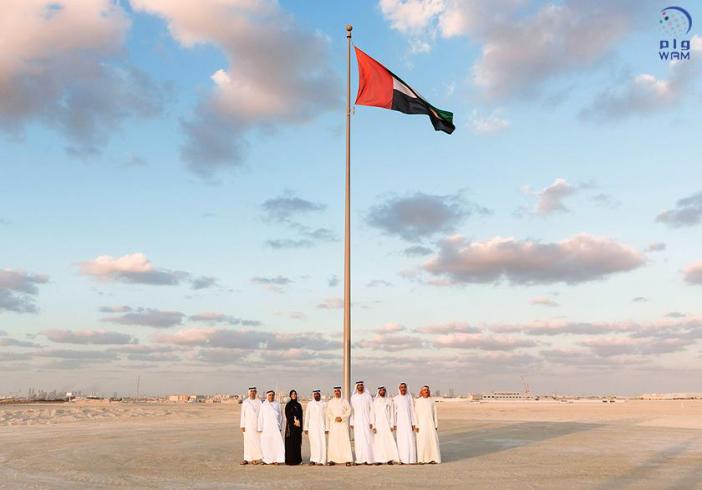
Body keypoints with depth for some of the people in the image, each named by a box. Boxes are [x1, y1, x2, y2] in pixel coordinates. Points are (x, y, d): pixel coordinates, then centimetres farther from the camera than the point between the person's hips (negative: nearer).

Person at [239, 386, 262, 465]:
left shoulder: (259, 402, 6)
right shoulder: (245, 402, 2)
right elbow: (242, 414, 1)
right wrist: (242, 425, -4)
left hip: (257, 424, 1)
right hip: (248, 424, -1)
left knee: (257, 441, -1)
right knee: (248, 441, -2)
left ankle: (255, 458, 6)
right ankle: (247, 458, 2)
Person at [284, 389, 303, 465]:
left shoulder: (299, 405, 12)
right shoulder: (288, 405, -1)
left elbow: (300, 416, 11)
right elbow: (287, 415, -8)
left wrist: (300, 424, 0)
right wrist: (294, 422, -16)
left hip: (298, 426, 5)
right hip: (290, 425, -5)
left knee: (297, 443, 4)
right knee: (290, 443, -6)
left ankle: (297, 459, 8)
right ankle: (290, 460, -3)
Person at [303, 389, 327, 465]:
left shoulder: (323, 404, 8)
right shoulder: (310, 404, 8)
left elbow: (326, 416, 7)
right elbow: (307, 416, 8)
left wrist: (327, 428, 2)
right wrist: (306, 427, 4)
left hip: (321, 426, 1)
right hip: (312, 427, -1)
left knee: (322, 443, -5)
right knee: (314, 442, -10)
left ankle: (321, 460, 1)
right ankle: (313, 459, -2)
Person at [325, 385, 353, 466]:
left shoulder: (344, 401, 7)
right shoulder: (330, 402, 10)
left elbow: (349, 410, 2)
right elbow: (328, 414, 7)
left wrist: (342, 417, -9)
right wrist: (335, 418, -7)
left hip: (343, 424, -1)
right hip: (333, 424, 1)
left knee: (345, 441, -8)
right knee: (333, 441, -4)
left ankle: (348, 460, -9)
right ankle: (332, 459, -1)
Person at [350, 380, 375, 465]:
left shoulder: (368, 396, 2)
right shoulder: (353, 397, 7)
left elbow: (372, 409, 0)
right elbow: (352, 411, 8)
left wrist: (372, 422, -6)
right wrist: (351, 423, 2)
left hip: (366, 421, -2)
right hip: (357, 422, 2)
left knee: (368, 440, -6)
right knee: (358, 440, 0)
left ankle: (369, 459, -2)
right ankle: (360, 459, 3)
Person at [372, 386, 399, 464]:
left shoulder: (389, 400, 8)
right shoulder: (375, 401, 9)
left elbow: (392, 413, 6)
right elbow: (373, 413, 6)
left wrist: (392, 425, -2)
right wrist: (373, 425, -3)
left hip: (387, 423, -1)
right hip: (378, 424, 1)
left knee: (388, 440, -7)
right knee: (378, 441, -4)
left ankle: (390, 459, -5)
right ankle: (379, 459, -2)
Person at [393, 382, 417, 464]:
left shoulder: (409, 397, 3)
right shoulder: (395, 399, 4)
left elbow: (412, 410, 2)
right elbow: (394, 411, 4)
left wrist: (414, 423, -3)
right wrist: (394, 424, -1)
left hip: (408, 421, 0)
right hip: (400, 422, 0)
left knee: (410, 439, -5)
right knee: (401, 440, 0)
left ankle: (410, 458, 0)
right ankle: (402, 459, 4)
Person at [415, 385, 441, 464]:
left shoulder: (431, 400, 7)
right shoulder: (418, 401, 0)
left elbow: (435, 413, 8)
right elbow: (416, 413, -2)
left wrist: (436, 425, 4)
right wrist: (416, 425, -8)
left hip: (430, 423, 3)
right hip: (421, 423, -2)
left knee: (432, 440, -3)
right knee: (422, 441, -6)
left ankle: (432, 458, 4)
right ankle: (421, 459, -1)